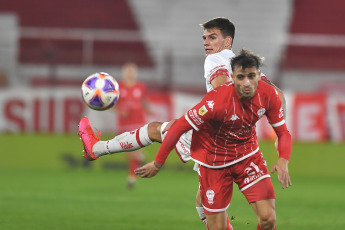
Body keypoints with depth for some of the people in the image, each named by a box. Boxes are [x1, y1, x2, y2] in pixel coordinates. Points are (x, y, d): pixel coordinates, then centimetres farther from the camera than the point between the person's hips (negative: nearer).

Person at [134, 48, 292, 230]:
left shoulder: (268, 94, -16)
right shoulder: (217, 101, -30)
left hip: (248, 153, 3)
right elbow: (178, 128, -22)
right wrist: (157, 164, -15)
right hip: (213, 159, -3)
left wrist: (283, 161, -25)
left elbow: (283, 132, -4)